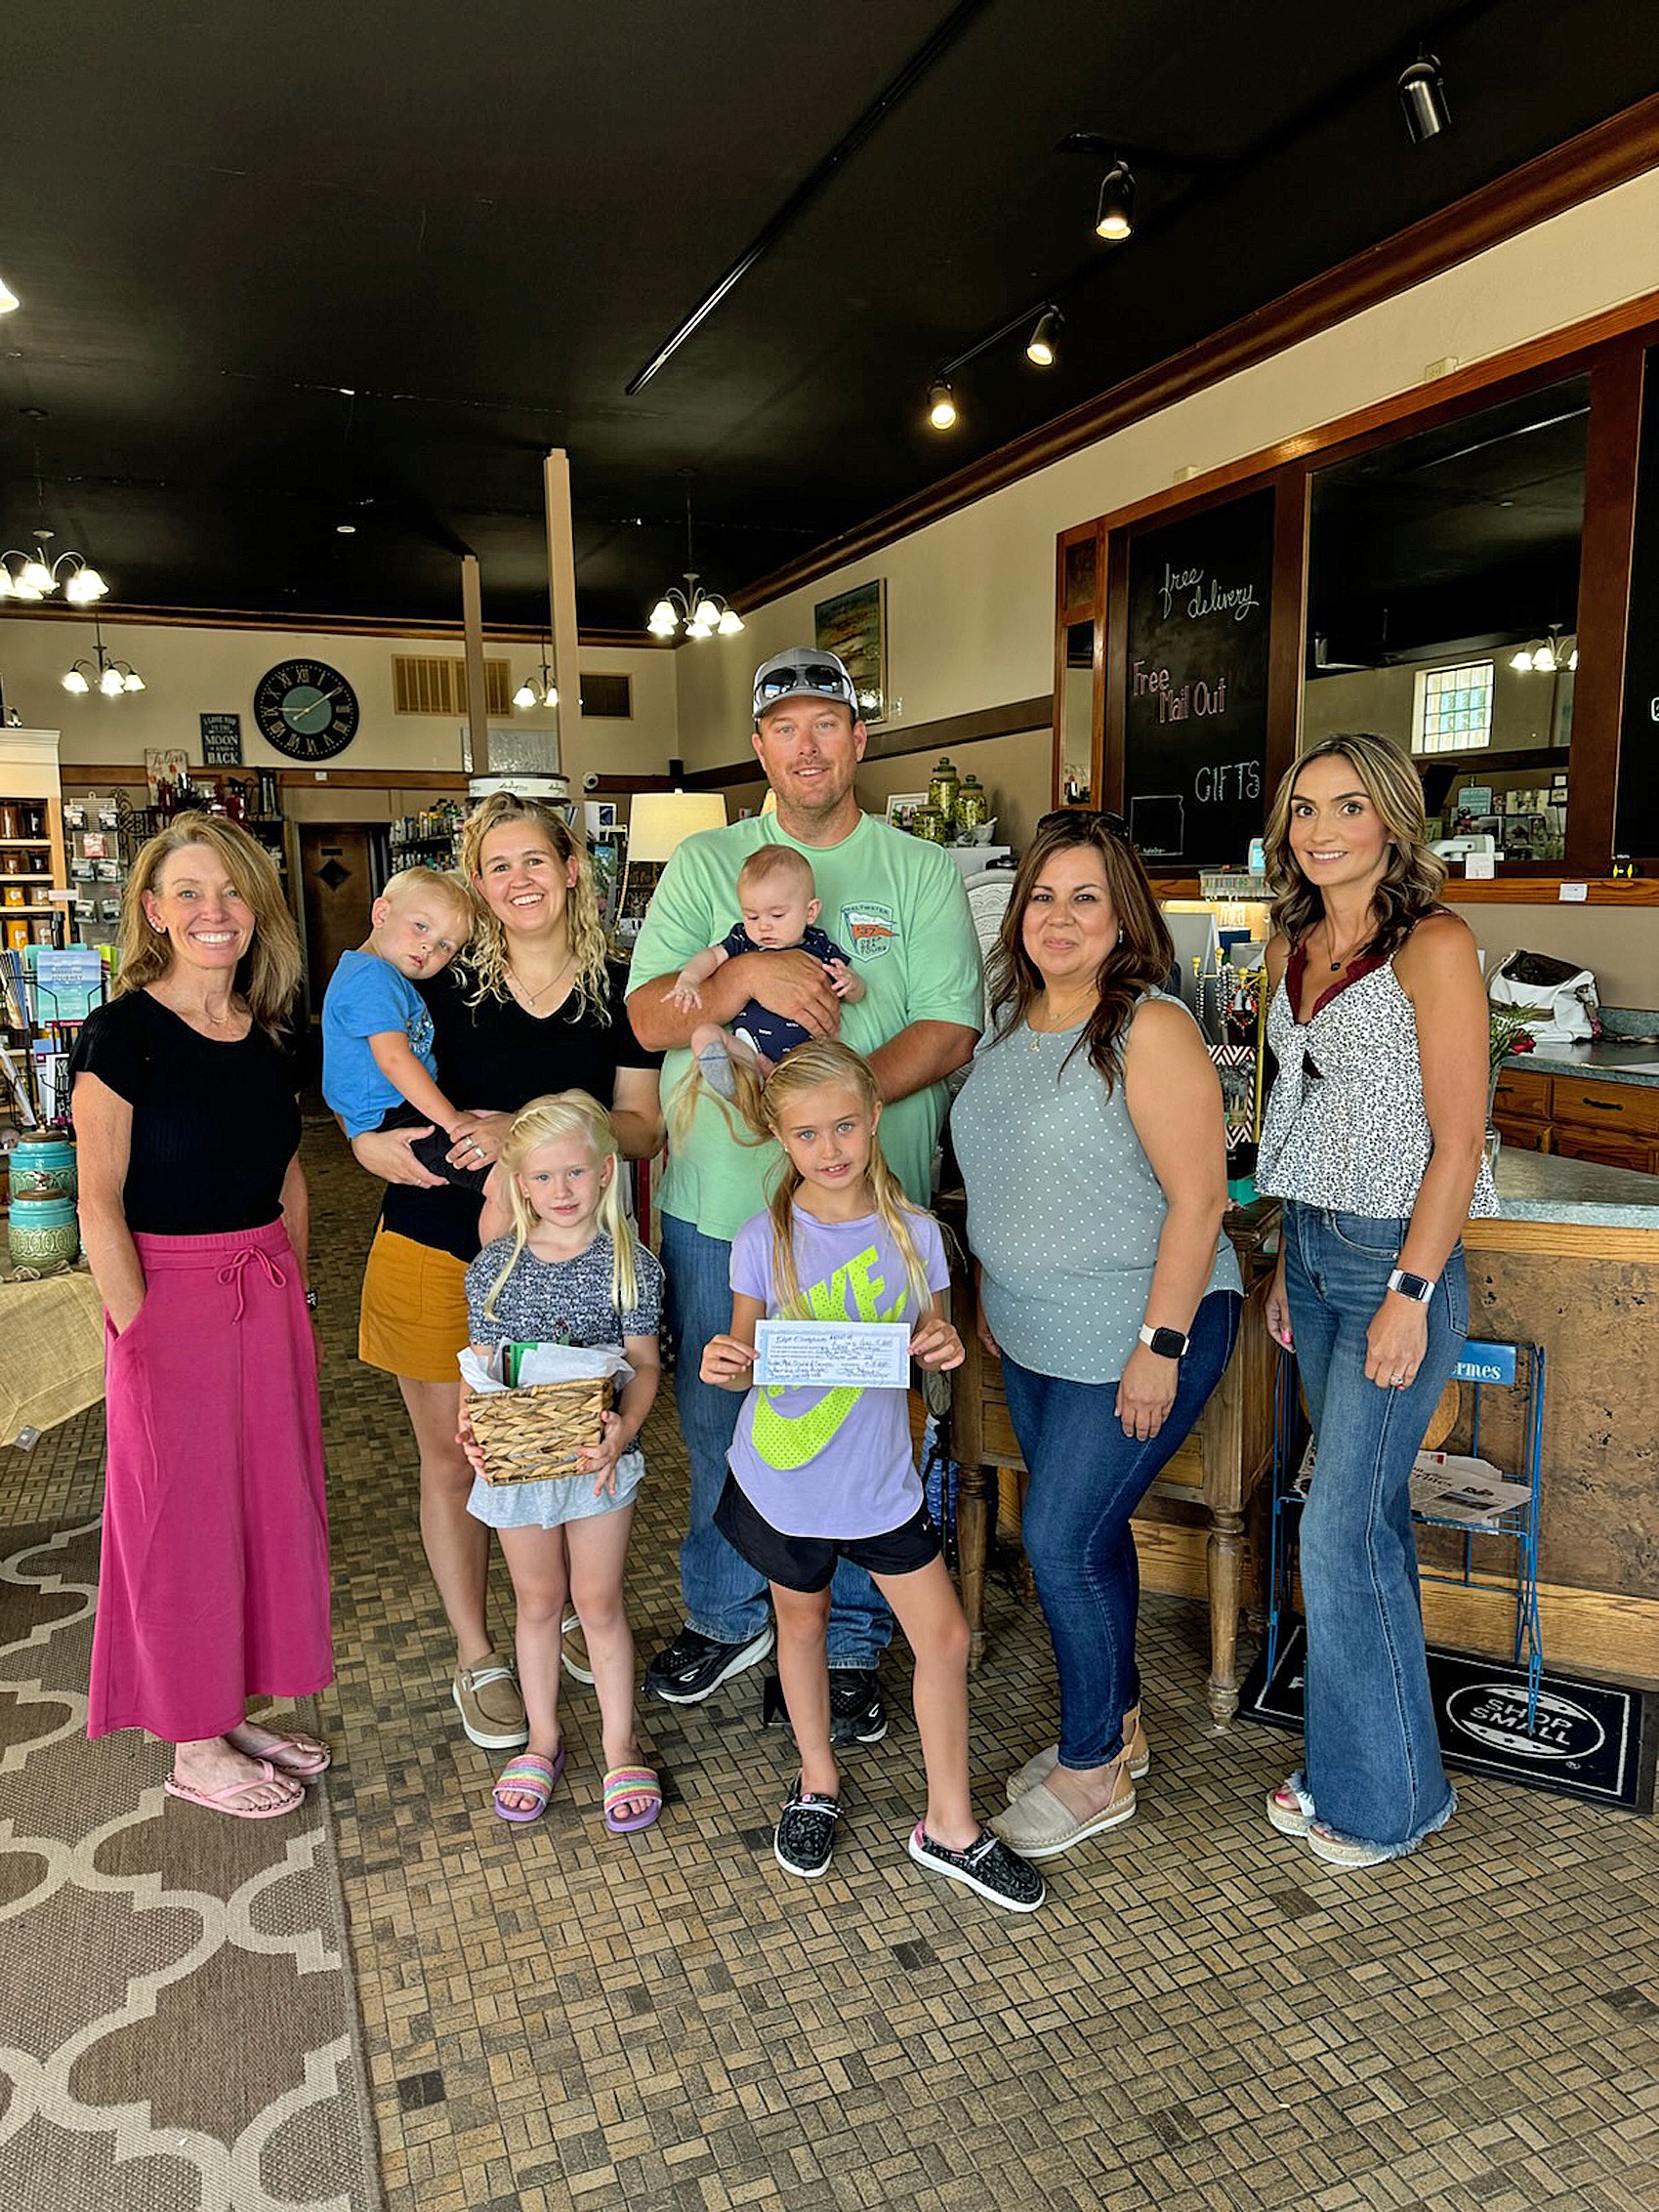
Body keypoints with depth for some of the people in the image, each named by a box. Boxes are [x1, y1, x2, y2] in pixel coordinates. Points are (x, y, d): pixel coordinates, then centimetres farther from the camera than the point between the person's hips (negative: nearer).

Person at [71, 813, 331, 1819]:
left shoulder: (267, 1036, 6)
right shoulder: (122, 1032, -12)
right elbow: (100, 1207, -13)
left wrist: (294, 1298, 10)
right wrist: (141, 1332, -13)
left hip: (269, 1300, 6)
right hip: (173, 1298, -6)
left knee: (270, 1503, 15)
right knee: (183, 1518, 7)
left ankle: (236, 1709, 34)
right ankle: (195, 1748, 25)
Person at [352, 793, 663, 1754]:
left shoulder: (616, 994, 0)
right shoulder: (444, 986, -4)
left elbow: (641, 1127, -4)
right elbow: (372, 1133, -3)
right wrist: (415, 1152, -26)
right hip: (434, 1254, -1)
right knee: (453, 1457, 10)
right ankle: (477, 1655, 28)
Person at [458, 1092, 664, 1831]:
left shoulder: (628, 1265, -9)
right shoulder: (494, 1267, -4)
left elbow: (643, 1363, -9)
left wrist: (624, 1427, -27)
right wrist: (471, 1426, -19)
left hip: (595, 1457, -2)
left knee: (598, 1602, 9)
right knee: (538, 1601, 17)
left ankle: (620, 1748, 27)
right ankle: (542, 1740, 36)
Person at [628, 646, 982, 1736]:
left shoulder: (924, 873, 2)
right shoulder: (705, 863, 6)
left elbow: (950, 1031, -7)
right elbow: (649, 1018, -2)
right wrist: (745, 974, -21)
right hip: (719, 1198, 2)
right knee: (717, 1419, 15)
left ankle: (851, 1641, 30)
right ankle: (727, 1614, 38)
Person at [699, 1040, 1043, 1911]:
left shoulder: (912, 1232, -8)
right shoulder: (764, 1240, -12)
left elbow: (930, 1349, 3)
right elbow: (747, 1357, -5)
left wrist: (944, 1348, -20)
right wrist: (722, 1365, -27)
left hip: (879, 1477, 1)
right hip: (783, 1478, -1)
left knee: (944, 1637, 5)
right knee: (802, 1620, 19)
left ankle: (949, 1826, 26)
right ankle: (816, 1782, 44)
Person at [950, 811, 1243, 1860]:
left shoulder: (1151, 1028, -18)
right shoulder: (1013, 1017, 7)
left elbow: (1198, 1199, -20)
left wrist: (1160, 1347, -21)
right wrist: (988, 1288, 16)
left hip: (1136, 1338, -7)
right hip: (1035, 1337, 7)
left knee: (1062, 1541, -3)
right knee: (1087, 1532, 17)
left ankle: (1093, 1771, 19)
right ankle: (1118, 1727, 37)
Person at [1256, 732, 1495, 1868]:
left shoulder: (1434, 946, -13)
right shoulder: (1295, 949, 10)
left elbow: (1457, 1137, -15)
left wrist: (1411, 1292, -18)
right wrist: (1291, 1262, 15)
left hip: (1397, 1257, -7)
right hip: (1314, 1248, 7)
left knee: (1342, 1530, -3)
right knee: (1368, 1513, 15)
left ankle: (1384, 1794, 17)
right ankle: (1350, 1765, 28)